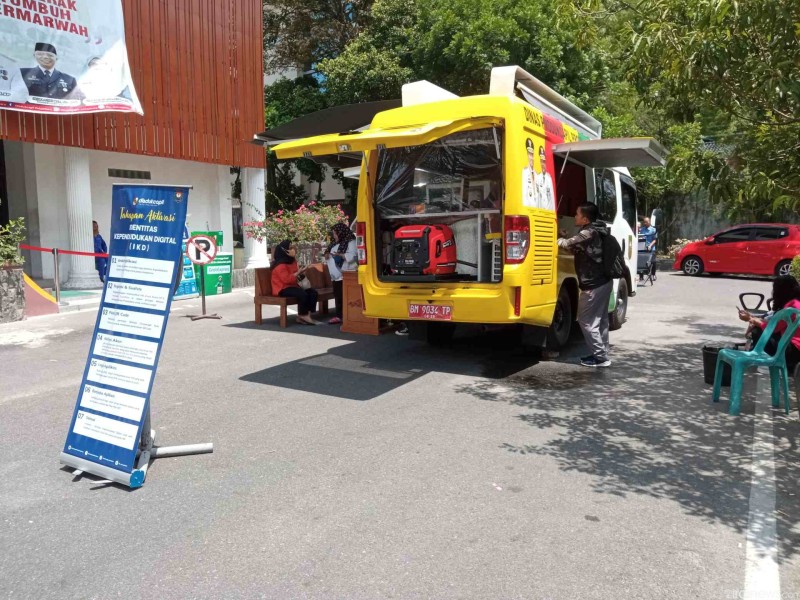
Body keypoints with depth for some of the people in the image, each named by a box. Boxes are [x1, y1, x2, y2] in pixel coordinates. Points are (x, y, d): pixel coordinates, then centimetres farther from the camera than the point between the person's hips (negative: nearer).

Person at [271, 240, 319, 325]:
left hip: (292, 286, 10)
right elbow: (286, 279, -27)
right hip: (282, 289, -10)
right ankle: (303, 316, -12)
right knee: (302, 294, -32)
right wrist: (298, 273, -20)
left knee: (313, 292, -7)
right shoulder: (280, 264, -17)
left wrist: (301, 271, 8)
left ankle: (307, 315, -10)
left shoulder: (292, 260, 12)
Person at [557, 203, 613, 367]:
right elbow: (576, 247, 17)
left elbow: (567, 244, -17)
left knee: (586, 321, -1)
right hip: (603, 282, 10)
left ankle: (601, 357, 2)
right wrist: (565, 236, 9)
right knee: (600, 320, 16)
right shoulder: (596, 232, 11)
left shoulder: (588, 233, -20)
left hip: (593, 285, -10)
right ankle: (601, 353, 25)